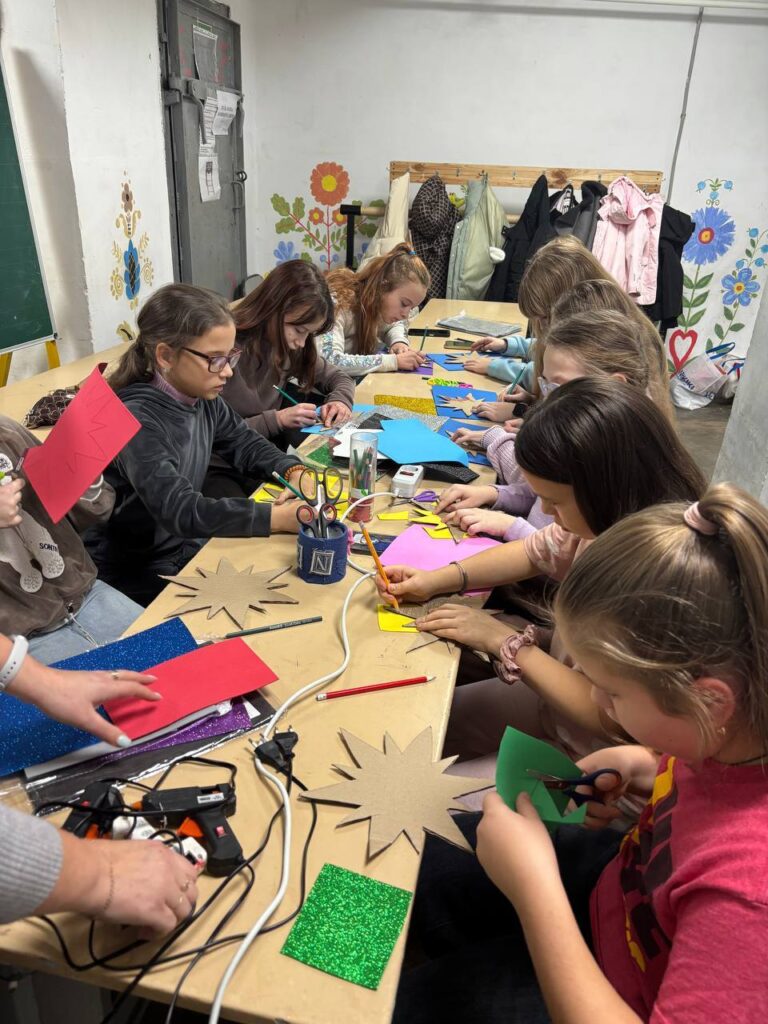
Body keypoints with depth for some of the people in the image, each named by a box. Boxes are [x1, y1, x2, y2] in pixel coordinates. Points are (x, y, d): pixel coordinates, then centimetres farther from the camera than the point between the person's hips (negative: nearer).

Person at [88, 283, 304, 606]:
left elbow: (245, 443, 9)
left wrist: (295, 473, -12)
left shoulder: (202, 397, -5)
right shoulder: (135, 420, -28)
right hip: (132, 573, -7)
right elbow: (179, 511, -38)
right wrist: (283, 517, -43)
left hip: (187, 544, 7)